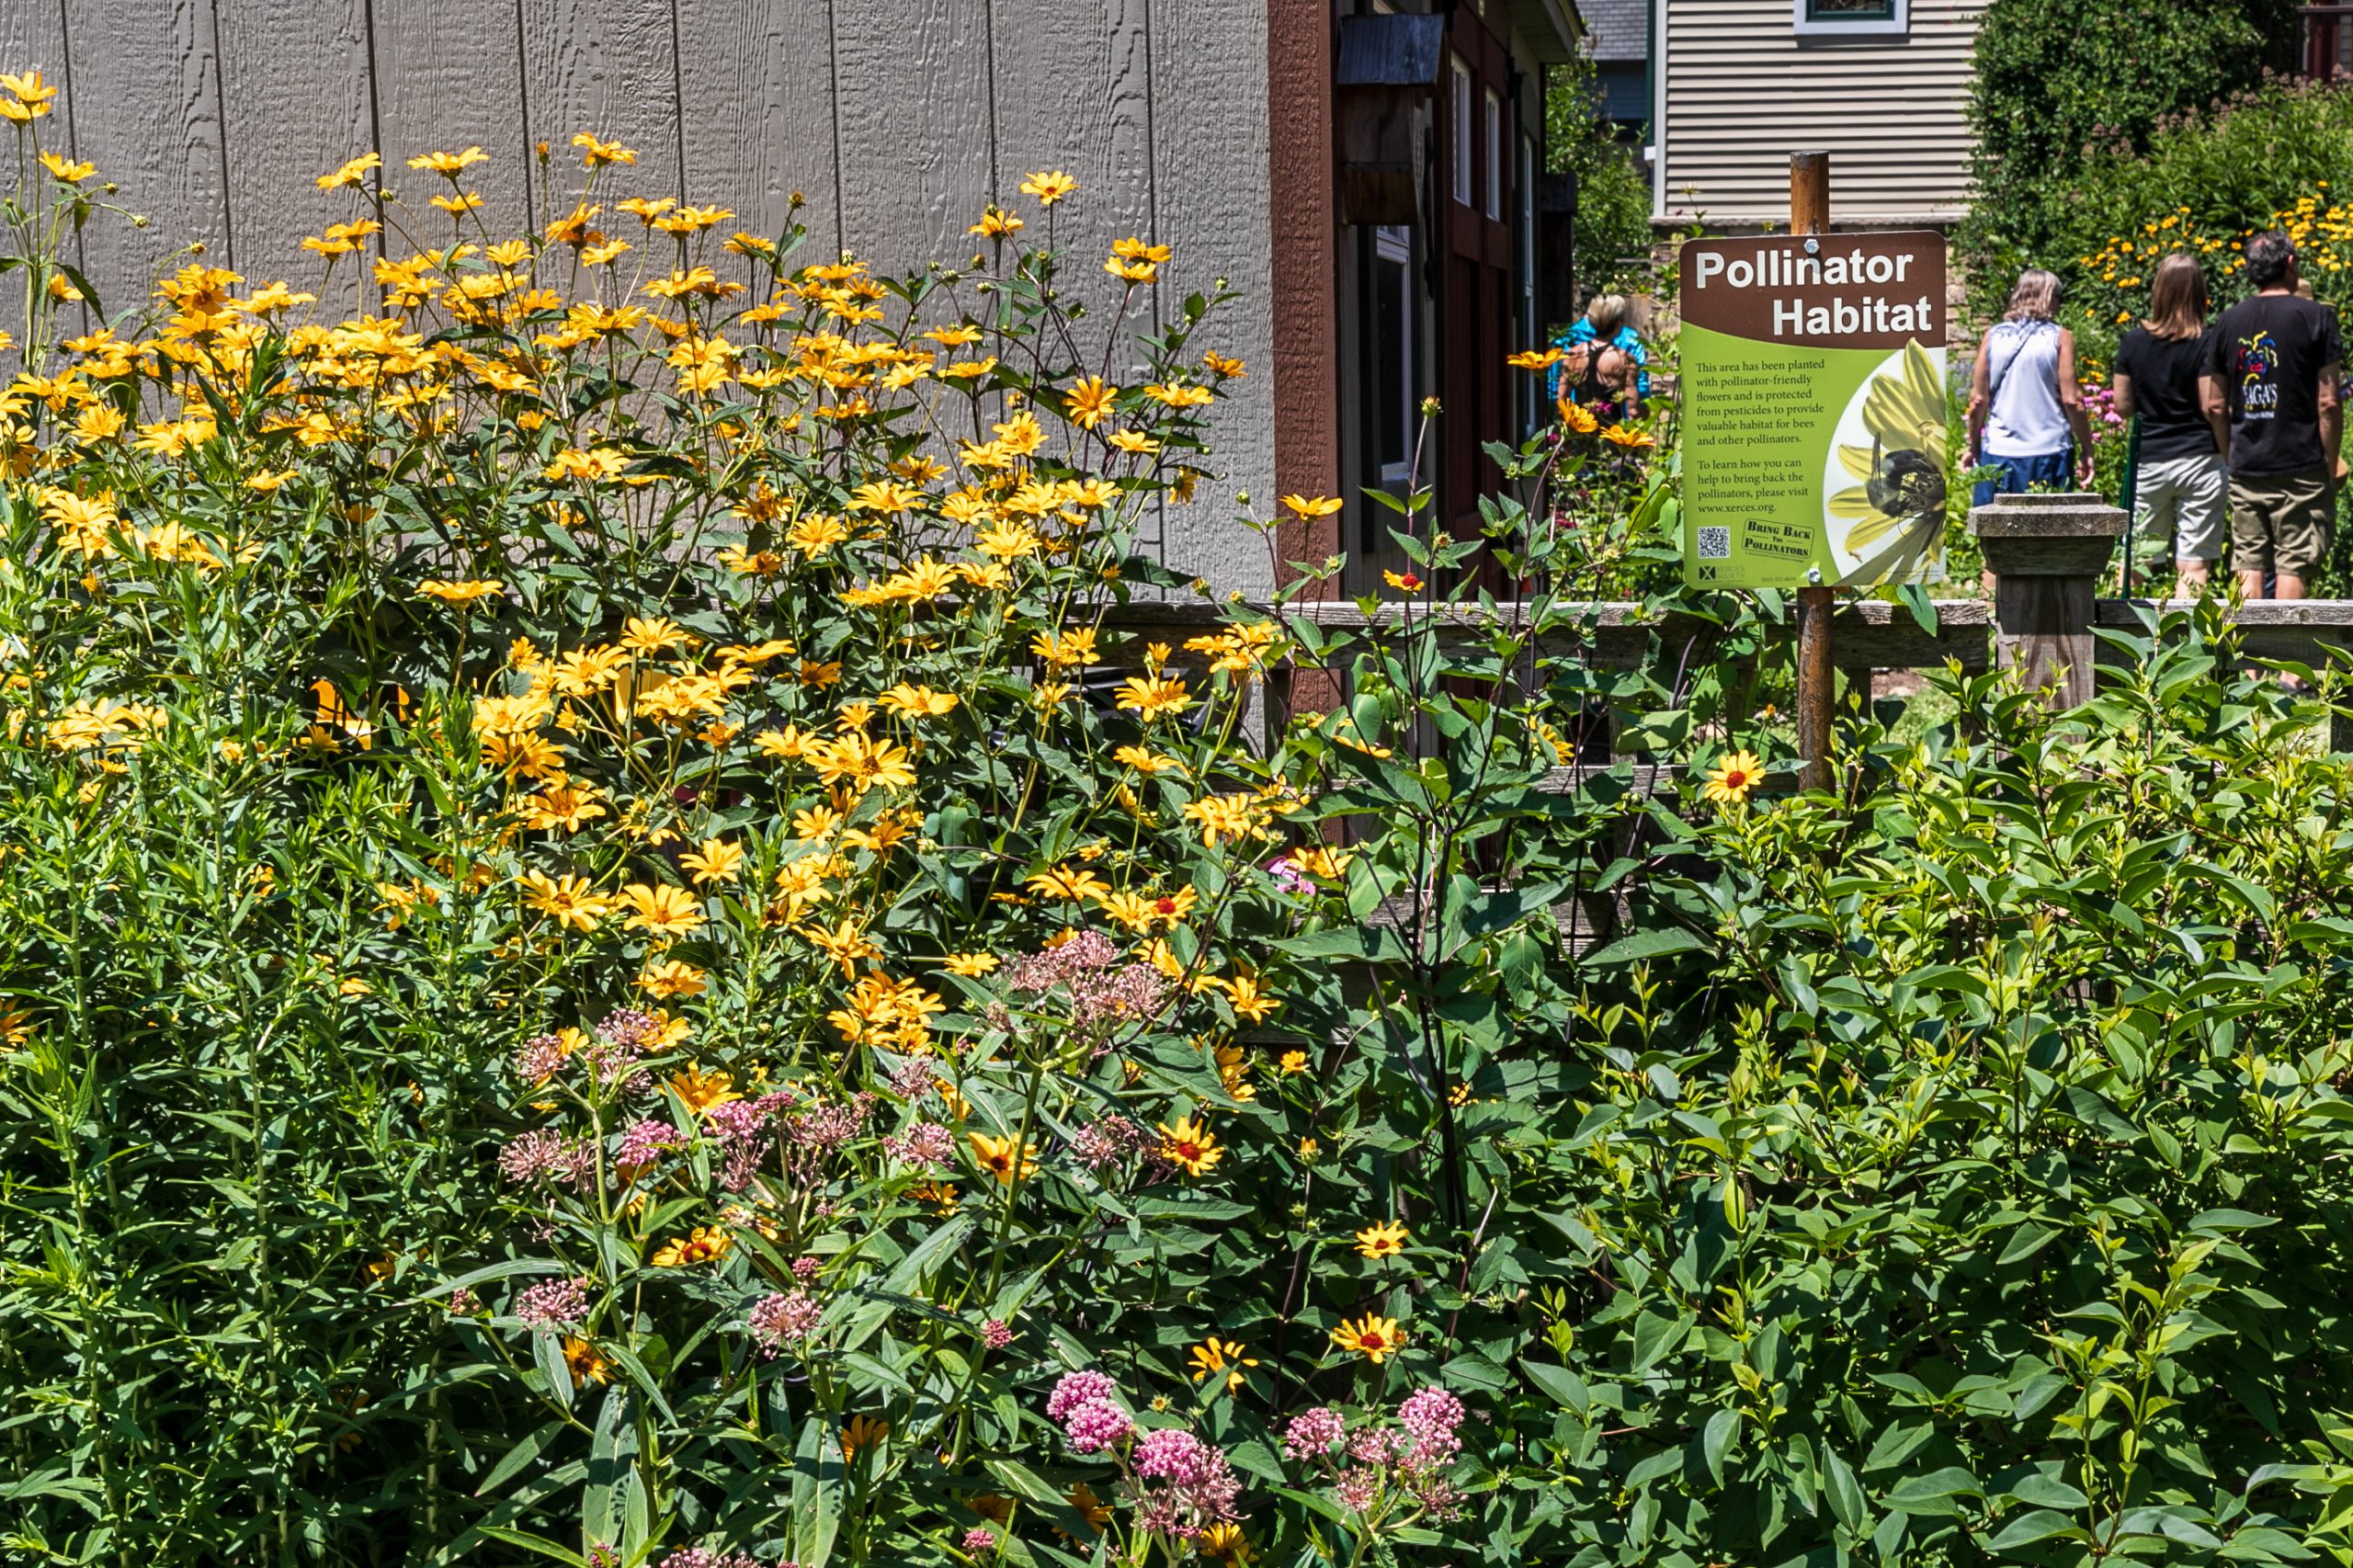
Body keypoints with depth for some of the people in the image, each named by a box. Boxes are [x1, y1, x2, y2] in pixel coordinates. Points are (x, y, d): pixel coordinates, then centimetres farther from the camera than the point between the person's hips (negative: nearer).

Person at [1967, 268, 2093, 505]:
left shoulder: (1993, 336, 4)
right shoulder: (2059, 338, -2)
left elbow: (1978, 401, 3)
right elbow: (2071, 400, -6)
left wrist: (1973, 447, 14)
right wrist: (2086, 451, 2)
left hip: (1999, 451, 2)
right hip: (2049, 452, -2)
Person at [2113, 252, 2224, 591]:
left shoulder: (2133, 341, 1)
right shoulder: (2206, 344, -9)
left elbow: (2123, 406, 5)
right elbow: (2211, 407, -13)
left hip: (2148, 460, 3)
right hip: (2198, 459, -3)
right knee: (2194, 565, -1)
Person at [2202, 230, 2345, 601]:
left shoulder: (2229, 322, 7)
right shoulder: (2315, 318, -6)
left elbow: (2214, 407, 9)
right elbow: (2328, 403, -9)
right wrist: (2333, 461, 0)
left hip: (2245, 468, 4)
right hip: (2301, 466, -4)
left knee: (2249, 566, 7)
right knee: (2293, 566, -2)